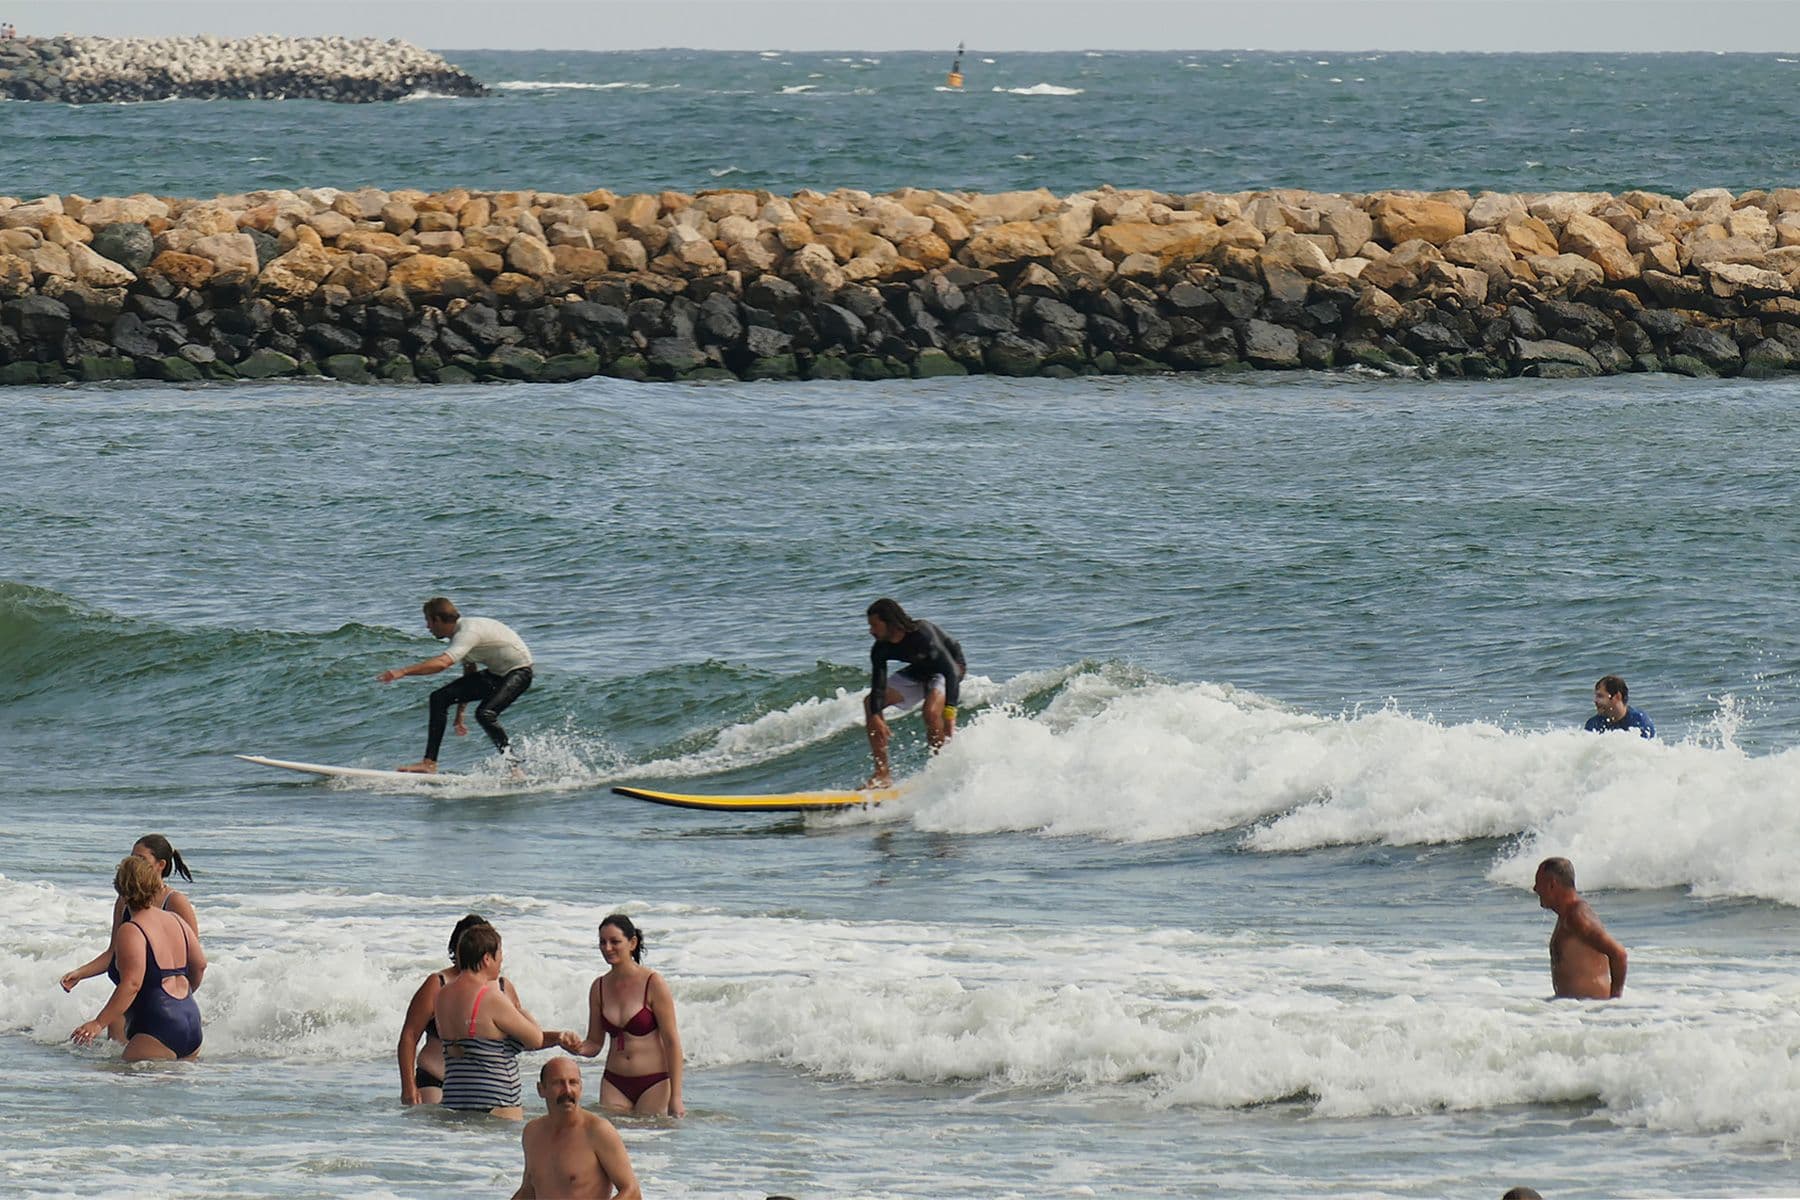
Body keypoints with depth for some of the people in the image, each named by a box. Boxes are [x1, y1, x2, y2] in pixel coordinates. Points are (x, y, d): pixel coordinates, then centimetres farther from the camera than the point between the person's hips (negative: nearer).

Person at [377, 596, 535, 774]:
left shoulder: (468, 632, -25)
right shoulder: (461, 633, 5)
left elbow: (442, 663, -40)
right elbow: (470, 675, 16)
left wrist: (403, 671, -43)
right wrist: (459, 716, 18)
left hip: (518, 672, -9)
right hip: (495, 673, 9)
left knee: (485, 714, -33)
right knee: (439, 698, -1)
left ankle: (512, 765, -20)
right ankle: (429, 763, -1)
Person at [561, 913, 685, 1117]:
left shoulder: (653, 984, -8)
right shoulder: (599, 987, 7)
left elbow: (672, 1042, -8)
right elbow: (595, 1044, 14)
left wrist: (676, 1097, -12)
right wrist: (579, 1048, -11)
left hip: (653, 1084, -4)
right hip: (614, 1083, 4)